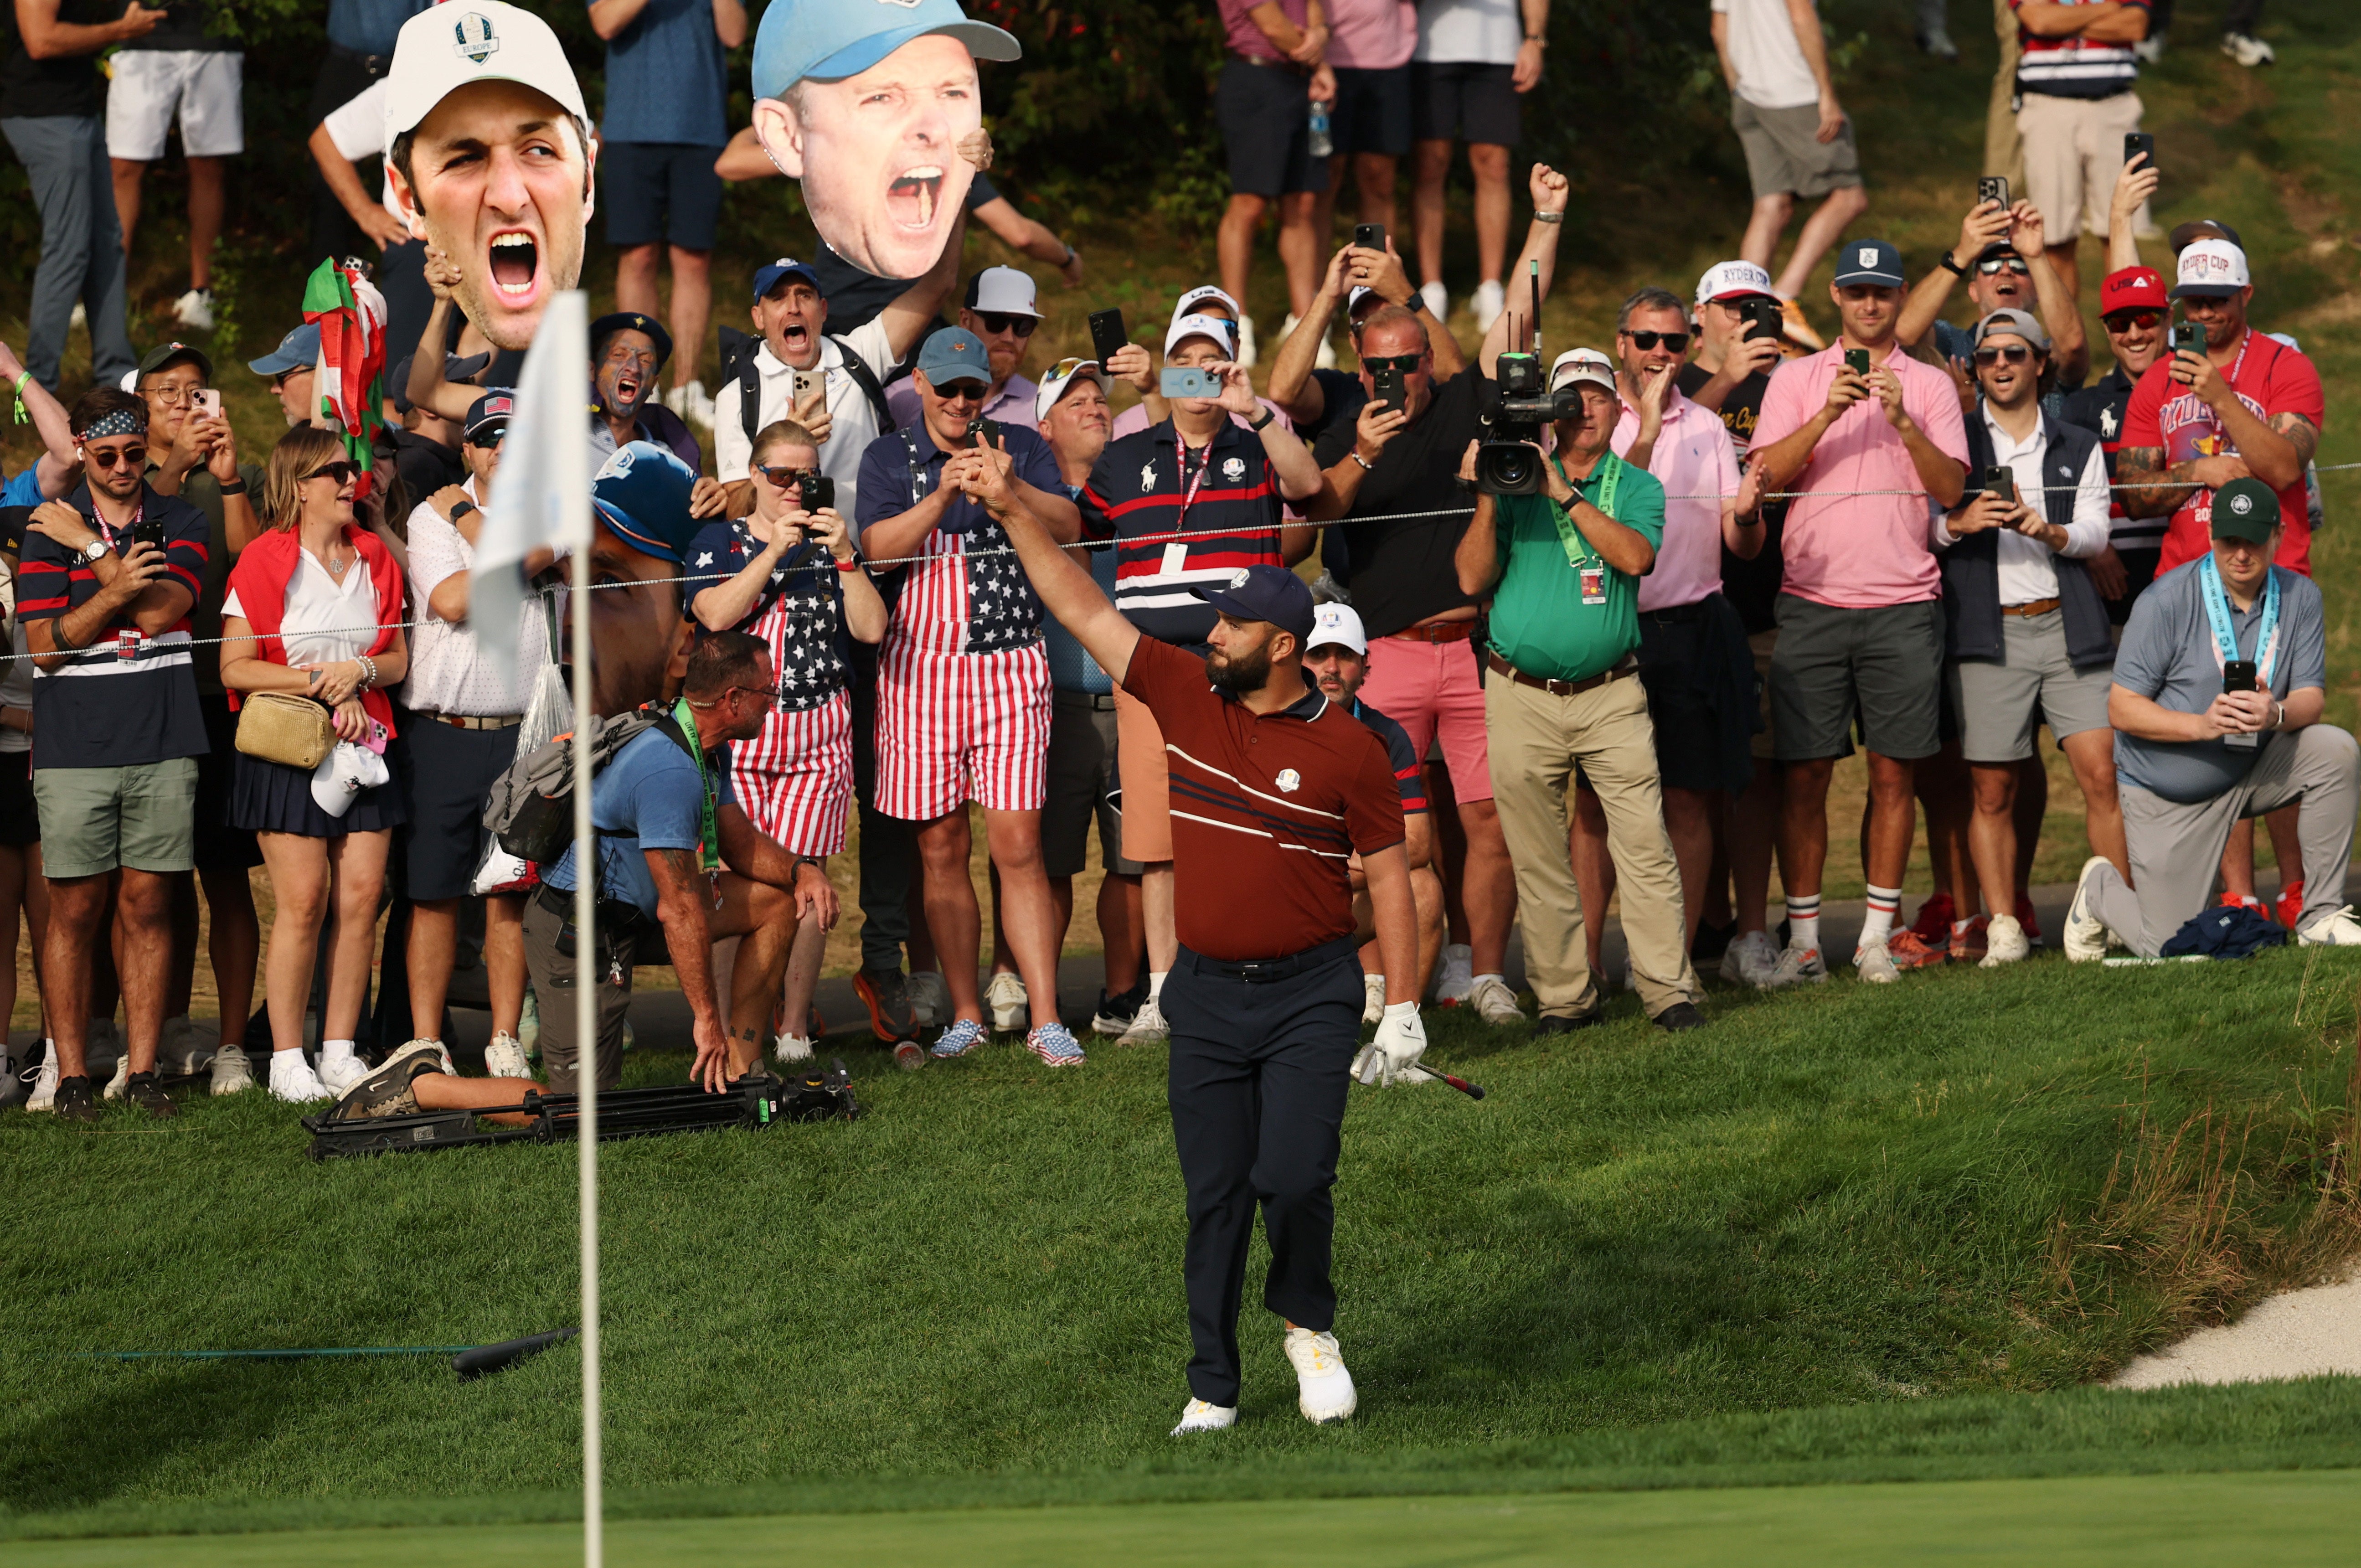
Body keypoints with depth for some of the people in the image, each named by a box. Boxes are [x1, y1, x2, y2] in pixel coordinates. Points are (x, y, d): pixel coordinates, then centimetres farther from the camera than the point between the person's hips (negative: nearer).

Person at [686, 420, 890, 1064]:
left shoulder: (832, 545, 13)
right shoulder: (719, 541, 8)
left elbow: (872, 629, 2)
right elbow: (716, 614, -11)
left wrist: (844, 556, -9)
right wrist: (774, 550, -14)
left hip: (817, 732, 1)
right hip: (737, 732, -1)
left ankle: (795, 1029, 2)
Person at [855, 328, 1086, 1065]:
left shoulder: (1020, 448, 9)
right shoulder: (890, 458, 7)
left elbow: (1069, 526, -5)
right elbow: (879, 547, -8)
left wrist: (1010, 488, -23)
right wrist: (946, 492, -22)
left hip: (1010, 666, -1)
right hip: (920, 667, 1)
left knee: (1018, 846, -7)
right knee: (941, 851, 4)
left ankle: (1046, 1020, -7)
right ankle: (965, 1015, 13)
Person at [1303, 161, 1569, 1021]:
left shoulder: (1466, 405, 12)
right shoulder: (1346, 435, 10)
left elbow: (1520, 312, 8)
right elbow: (1314, 511, -7)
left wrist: (1546, 219, 3)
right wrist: (1360, 459, -24)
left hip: (1479, 646, 1)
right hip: (1387, 652, -1)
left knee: (1492, 819, -2)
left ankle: (1485, 973, 4)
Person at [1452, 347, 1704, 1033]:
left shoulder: (1638, 488, 7)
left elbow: (1634, 556, -13)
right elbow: (1472, 579, 2)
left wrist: (1564, 493, -15)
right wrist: (1487, 500, -10)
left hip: (1612, 696, -1)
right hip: (1522, 696, 1)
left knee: (1645, 843, -8)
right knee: (1538, 858, 3)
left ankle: (1670, 989, -4)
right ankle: (1564, 996, 10)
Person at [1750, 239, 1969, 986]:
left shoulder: (1931, 386, 9)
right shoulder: (1796, 379, 9)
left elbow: (1951, 487, -1)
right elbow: (1768, 472, -4)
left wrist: (1902, 420, -15)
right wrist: (1830, 414, -16)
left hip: (1903, 602, 0)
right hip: (1813, 600, 0)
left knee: (1893, 771, 1)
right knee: (1806, 771, -2)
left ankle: (1878, 936, 7)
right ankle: (1803, 939, 3)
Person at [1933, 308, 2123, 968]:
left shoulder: (2078, 449, 18)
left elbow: (2094, 531, 7)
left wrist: (2049, 531, -14)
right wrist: (1958, 523, -17)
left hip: (2067, 626, 1)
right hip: (1987, 632, -1)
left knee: (2102, 772, -8)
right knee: (1993, 791, -3)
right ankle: (2003, 928, 2)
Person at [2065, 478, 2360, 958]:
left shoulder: (2300, 597, -5)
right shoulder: (2165, 602, -18)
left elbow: (2312, 696, -9)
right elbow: (2123, 708, -18)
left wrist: (2277, 715, -34)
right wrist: (2202, 725, -34)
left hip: (2252, 771, 4)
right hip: (2168, 793, -4)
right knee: (2170, 950, -4)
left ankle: (2320, 917, -13)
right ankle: (2101, 888, 32)